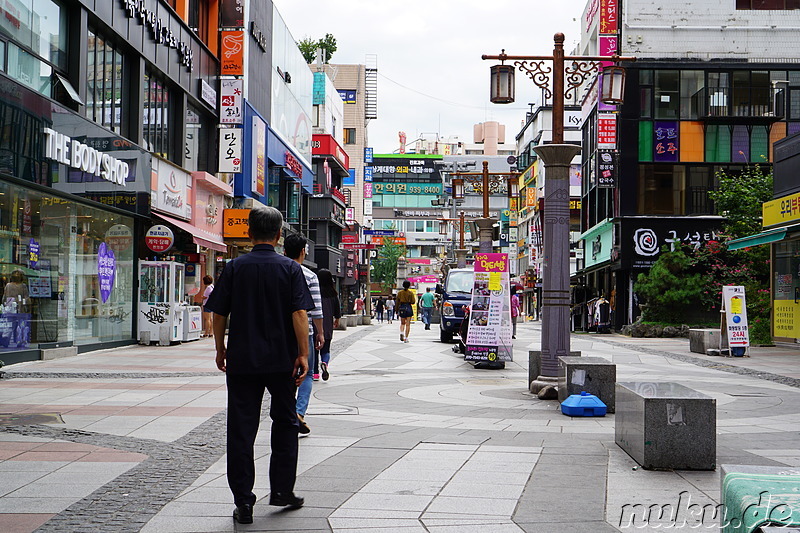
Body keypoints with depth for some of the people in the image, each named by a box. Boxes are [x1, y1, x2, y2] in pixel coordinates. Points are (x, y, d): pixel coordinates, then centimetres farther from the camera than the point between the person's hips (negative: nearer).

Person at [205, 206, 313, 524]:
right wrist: (303, 354, -7)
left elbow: (219, 313, 2)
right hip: (281, 361, 0)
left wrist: (221, 349, 14)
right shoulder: (290, 269, -3)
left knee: (241, 429, 4)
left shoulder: (235, 268, 1)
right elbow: (300, 314, -10)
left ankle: (243, 501, 3)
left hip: (242, 361, 0)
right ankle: (282, 491, 19)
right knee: (284, 424, 16)